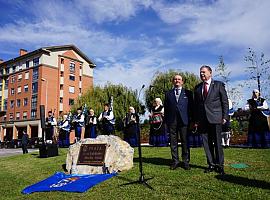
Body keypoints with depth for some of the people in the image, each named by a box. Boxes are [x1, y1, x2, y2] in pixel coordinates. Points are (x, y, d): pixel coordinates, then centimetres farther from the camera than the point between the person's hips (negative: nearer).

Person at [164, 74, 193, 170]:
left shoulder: (188, 93, 11)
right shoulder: (168, 93, 14)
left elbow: (191, 107, 7)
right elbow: (166, 108, 12)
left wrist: (191, 120, -1)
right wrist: (166, 121, 4)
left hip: (184, 120, -1)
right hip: (172, 121, 2)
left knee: (185, 142, 2)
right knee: (173, 142, 5)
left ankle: (186, 162, 13)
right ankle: (175, 161, 14)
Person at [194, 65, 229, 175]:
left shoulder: (219, 85, 5)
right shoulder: (197, 87, 14)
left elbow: (225, 102, 3)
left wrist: (225, 116, -5)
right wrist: (196, 119, 8)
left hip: (215, 119, -3)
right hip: (202, 120, 4)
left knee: (217, 143, 1)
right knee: (206, 143, 6)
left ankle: (220, 165, 13)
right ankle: (211, 164, 16)